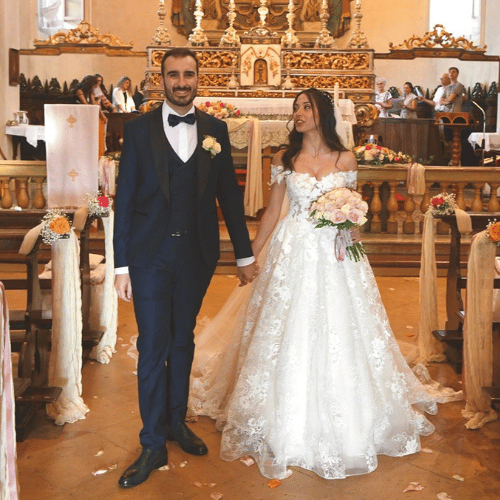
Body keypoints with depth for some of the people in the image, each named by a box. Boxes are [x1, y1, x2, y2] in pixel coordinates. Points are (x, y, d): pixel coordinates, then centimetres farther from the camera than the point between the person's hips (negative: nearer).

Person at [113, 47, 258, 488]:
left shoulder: (215, 129, 4)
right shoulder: (139, 129, -2)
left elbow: (229, 194, 7)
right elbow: (125, 199, -3)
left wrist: (245, 254, 8)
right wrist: (121, 265, -7)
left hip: (197, 254, 2)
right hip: (150, 255, -2)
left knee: (183, 340, 16)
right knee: (152, 348, 0)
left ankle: (176, 420, 34)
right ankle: (153, 445, 13)